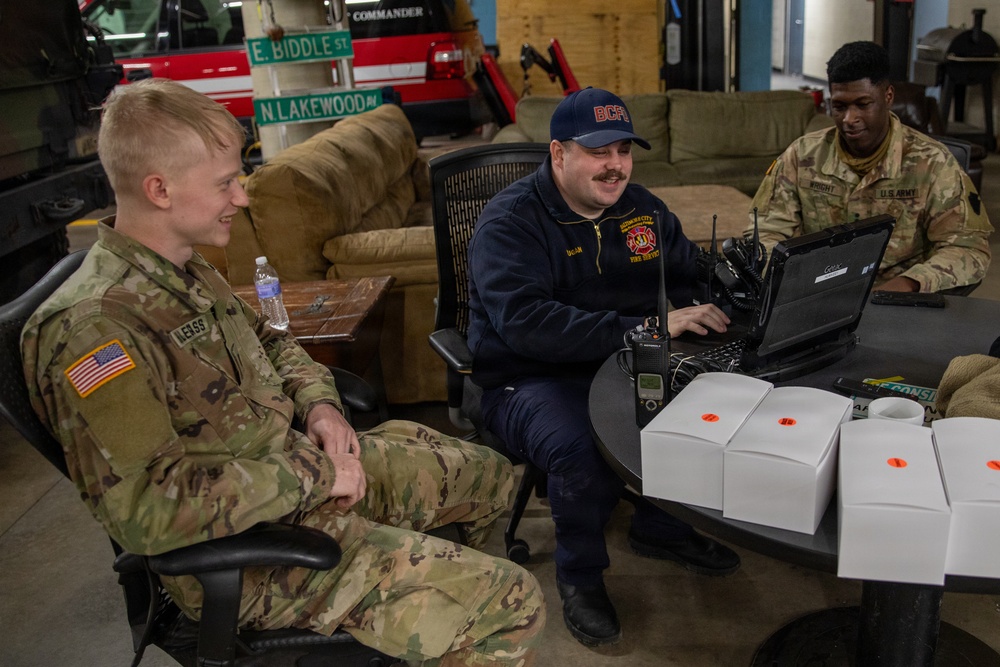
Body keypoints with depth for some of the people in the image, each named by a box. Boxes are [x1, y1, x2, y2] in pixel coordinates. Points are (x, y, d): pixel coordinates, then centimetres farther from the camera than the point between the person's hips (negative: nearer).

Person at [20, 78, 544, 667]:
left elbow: (269, 341, 23)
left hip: (308, 465, 10)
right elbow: (149, 509, -31)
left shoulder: (187, 271, 6)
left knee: (490, 475, 24)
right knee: (510, 604, -17)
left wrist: (319, 402, 2)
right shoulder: (93, 328, -25)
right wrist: (309, 475, -22)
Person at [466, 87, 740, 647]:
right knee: (583, 449, -35)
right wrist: (644, 328, -35)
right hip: (531, 381, -6)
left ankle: (663, 527, 14)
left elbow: (696, 275, 15)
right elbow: (523, 322, -30)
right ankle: (580, 575, -2)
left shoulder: (642, 208, 8)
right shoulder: (510, 221, -14)